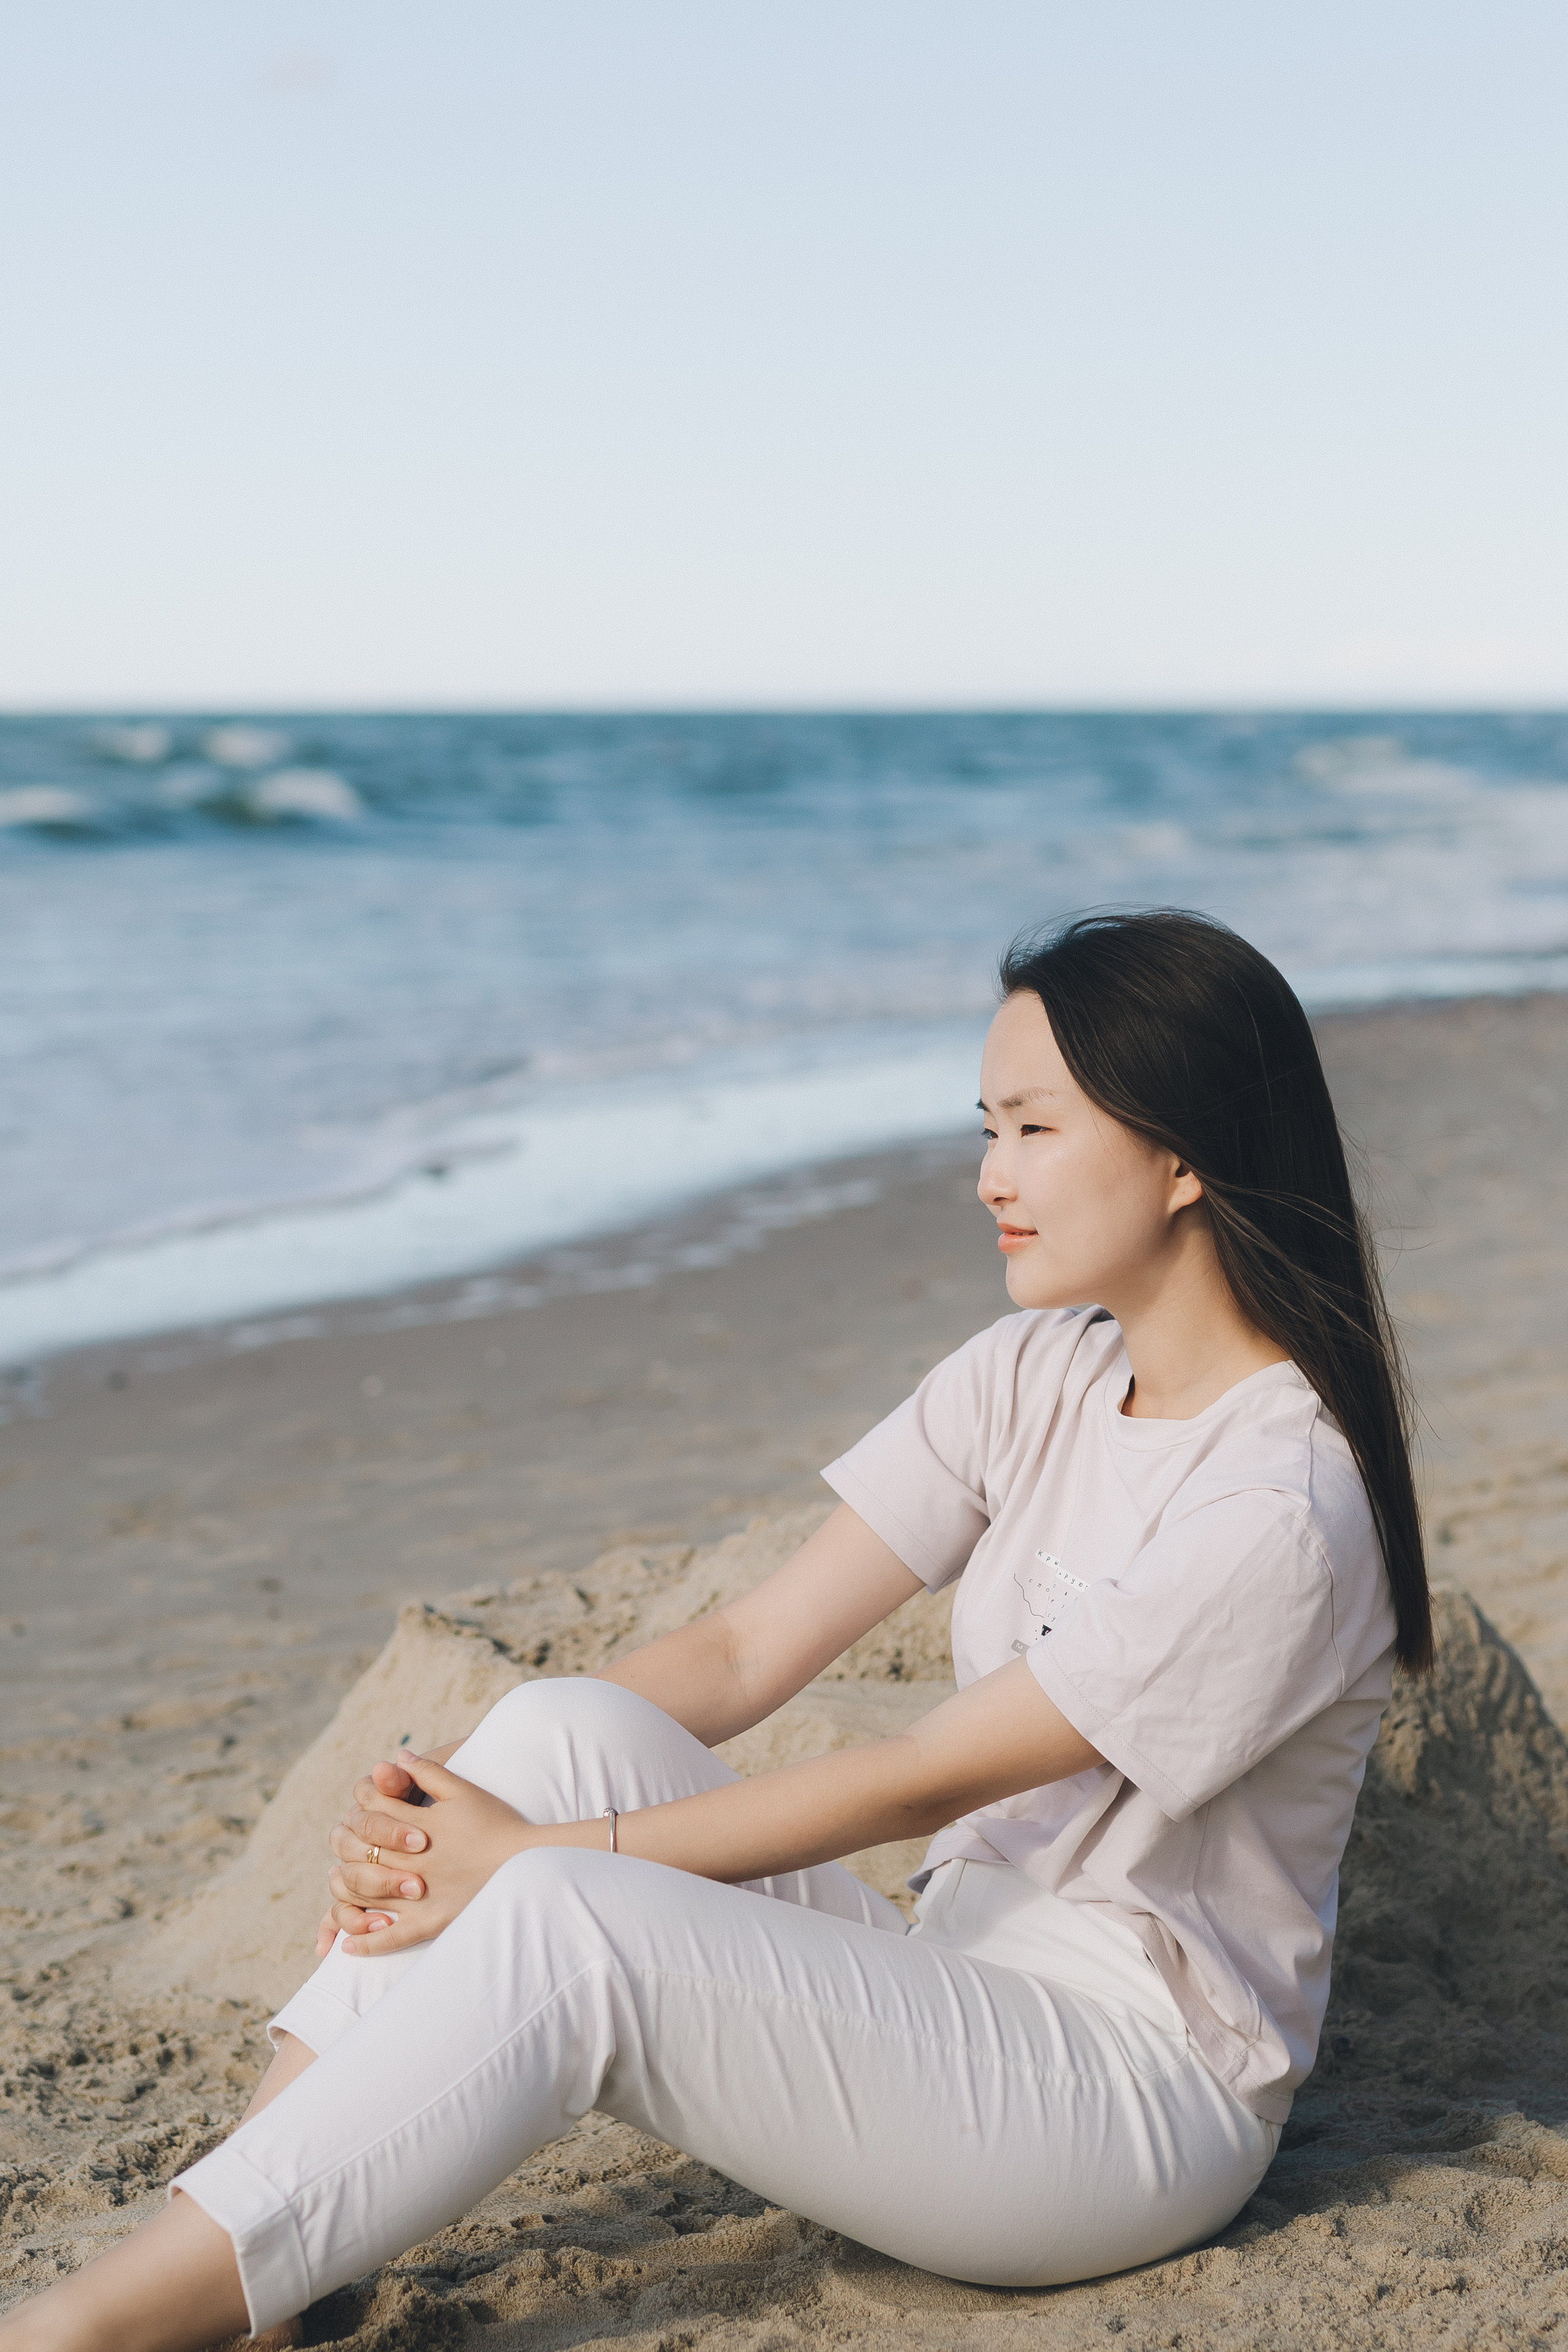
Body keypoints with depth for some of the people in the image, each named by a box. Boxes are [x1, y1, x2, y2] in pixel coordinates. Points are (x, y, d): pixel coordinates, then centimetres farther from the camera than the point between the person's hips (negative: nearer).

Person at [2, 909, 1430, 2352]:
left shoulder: (1283, 1509, -21)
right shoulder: (1037, 1375, 5)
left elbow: (919, 1785, -20)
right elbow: (750, 1650, 0)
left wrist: (541, 1856, -18)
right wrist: (447, 1808, -13)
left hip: (1144, 2082, -7)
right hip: (967, 1993, 7)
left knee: (566, 1931, -28)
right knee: (565, 1728, -16)